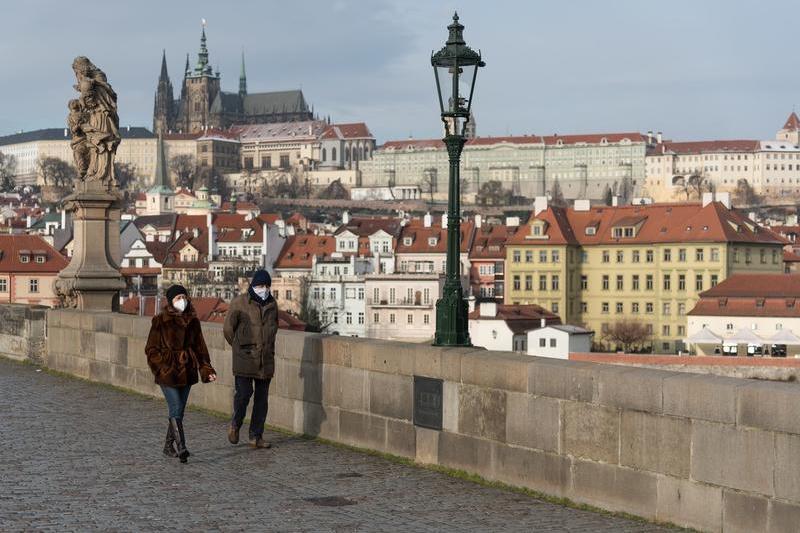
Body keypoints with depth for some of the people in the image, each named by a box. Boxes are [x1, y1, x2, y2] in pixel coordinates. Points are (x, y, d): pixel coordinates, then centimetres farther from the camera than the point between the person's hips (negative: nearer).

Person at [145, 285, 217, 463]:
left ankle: (169, 447, 21)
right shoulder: (160, 321, -6)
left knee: (179, 411, 9)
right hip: (167, 373, -5)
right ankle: (180, 448, -18)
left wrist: (207, 370, 2)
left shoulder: (192, 321, 8)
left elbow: (199, 347, 11)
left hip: (186, 372, 5)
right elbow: (151, 349, -4)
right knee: (175, 410, -13)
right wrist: (162, 368, -12)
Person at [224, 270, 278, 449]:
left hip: (266, 359, 5)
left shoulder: (272, 304, 11)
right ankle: (235, 424, 14)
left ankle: (256, 436, 12)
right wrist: (239, 347, 6)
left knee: (262, 398, 5)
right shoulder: (240, 303, -5)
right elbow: (228, 328, 0)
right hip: (245, 358, -5)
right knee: (243, 393, -13)